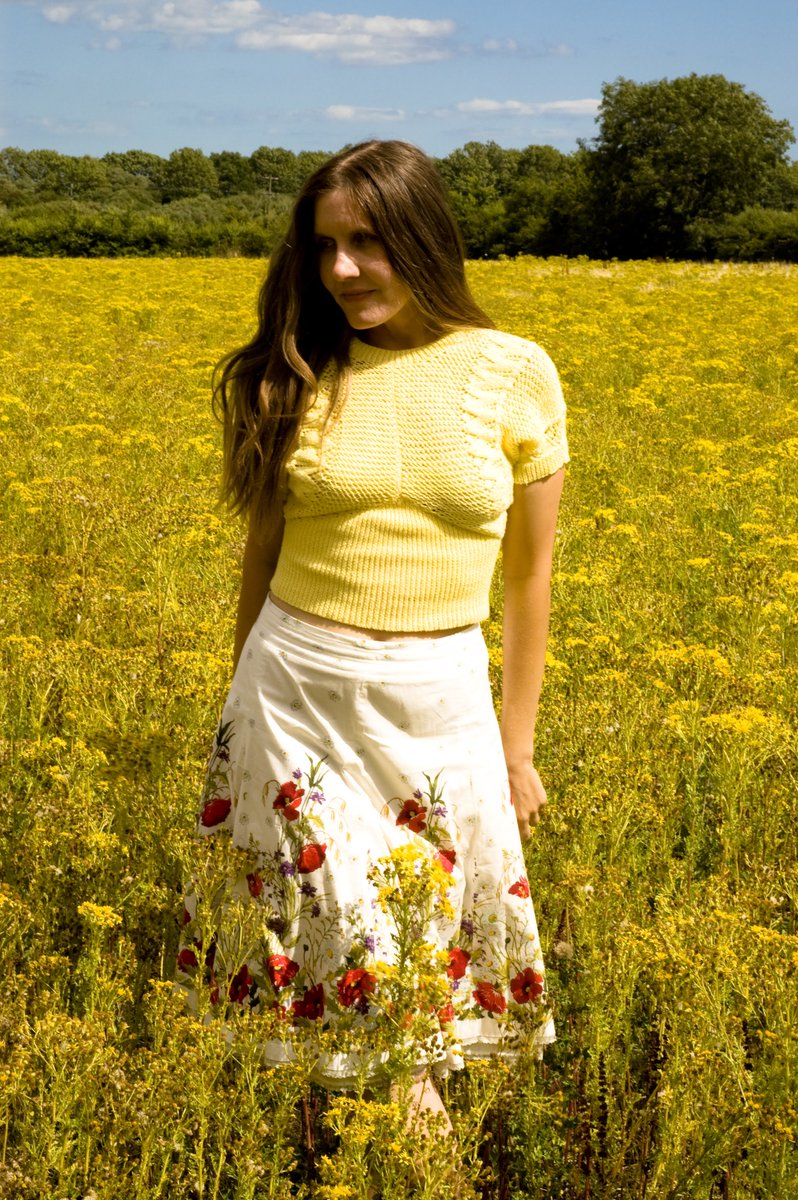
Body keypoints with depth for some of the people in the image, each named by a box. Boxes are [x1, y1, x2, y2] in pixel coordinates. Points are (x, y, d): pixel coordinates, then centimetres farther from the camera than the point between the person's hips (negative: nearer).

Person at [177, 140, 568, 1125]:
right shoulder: (296, 373, -1)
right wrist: (244, 711, 14)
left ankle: (416, 1092, 34)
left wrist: (517, 745, 7)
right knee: (326, 932, 5)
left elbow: (529, 573, 4)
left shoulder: (515, 373, -3)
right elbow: (262, 553, 9)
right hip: (296, 688, 0)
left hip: (440, 697, 0)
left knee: (436, 937, 9)